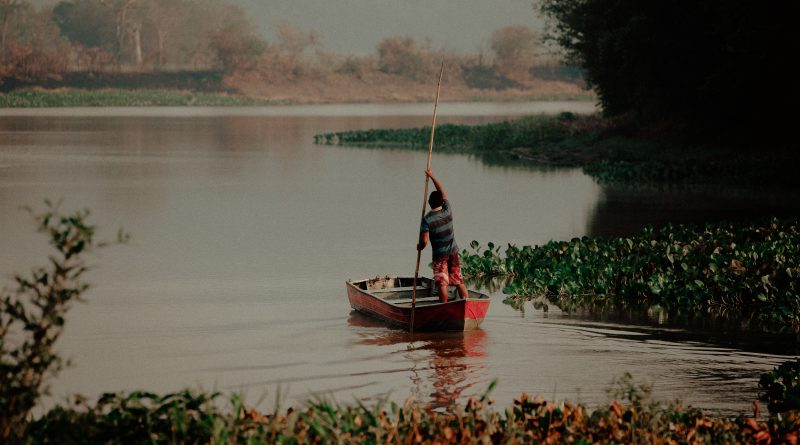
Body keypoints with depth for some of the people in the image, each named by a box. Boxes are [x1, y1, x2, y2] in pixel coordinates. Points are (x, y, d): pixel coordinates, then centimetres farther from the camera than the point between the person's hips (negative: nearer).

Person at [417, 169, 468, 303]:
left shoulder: (427, 219, -17)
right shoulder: (447, 211, -6)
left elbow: (424, 241, -18)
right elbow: (442, 192, 9)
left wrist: (419, 247, 6)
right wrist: (432, 177, 19)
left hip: (439, 255, -4)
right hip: (453, 251, 4)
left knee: (442, 283, -1)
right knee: (459, 281, 10)